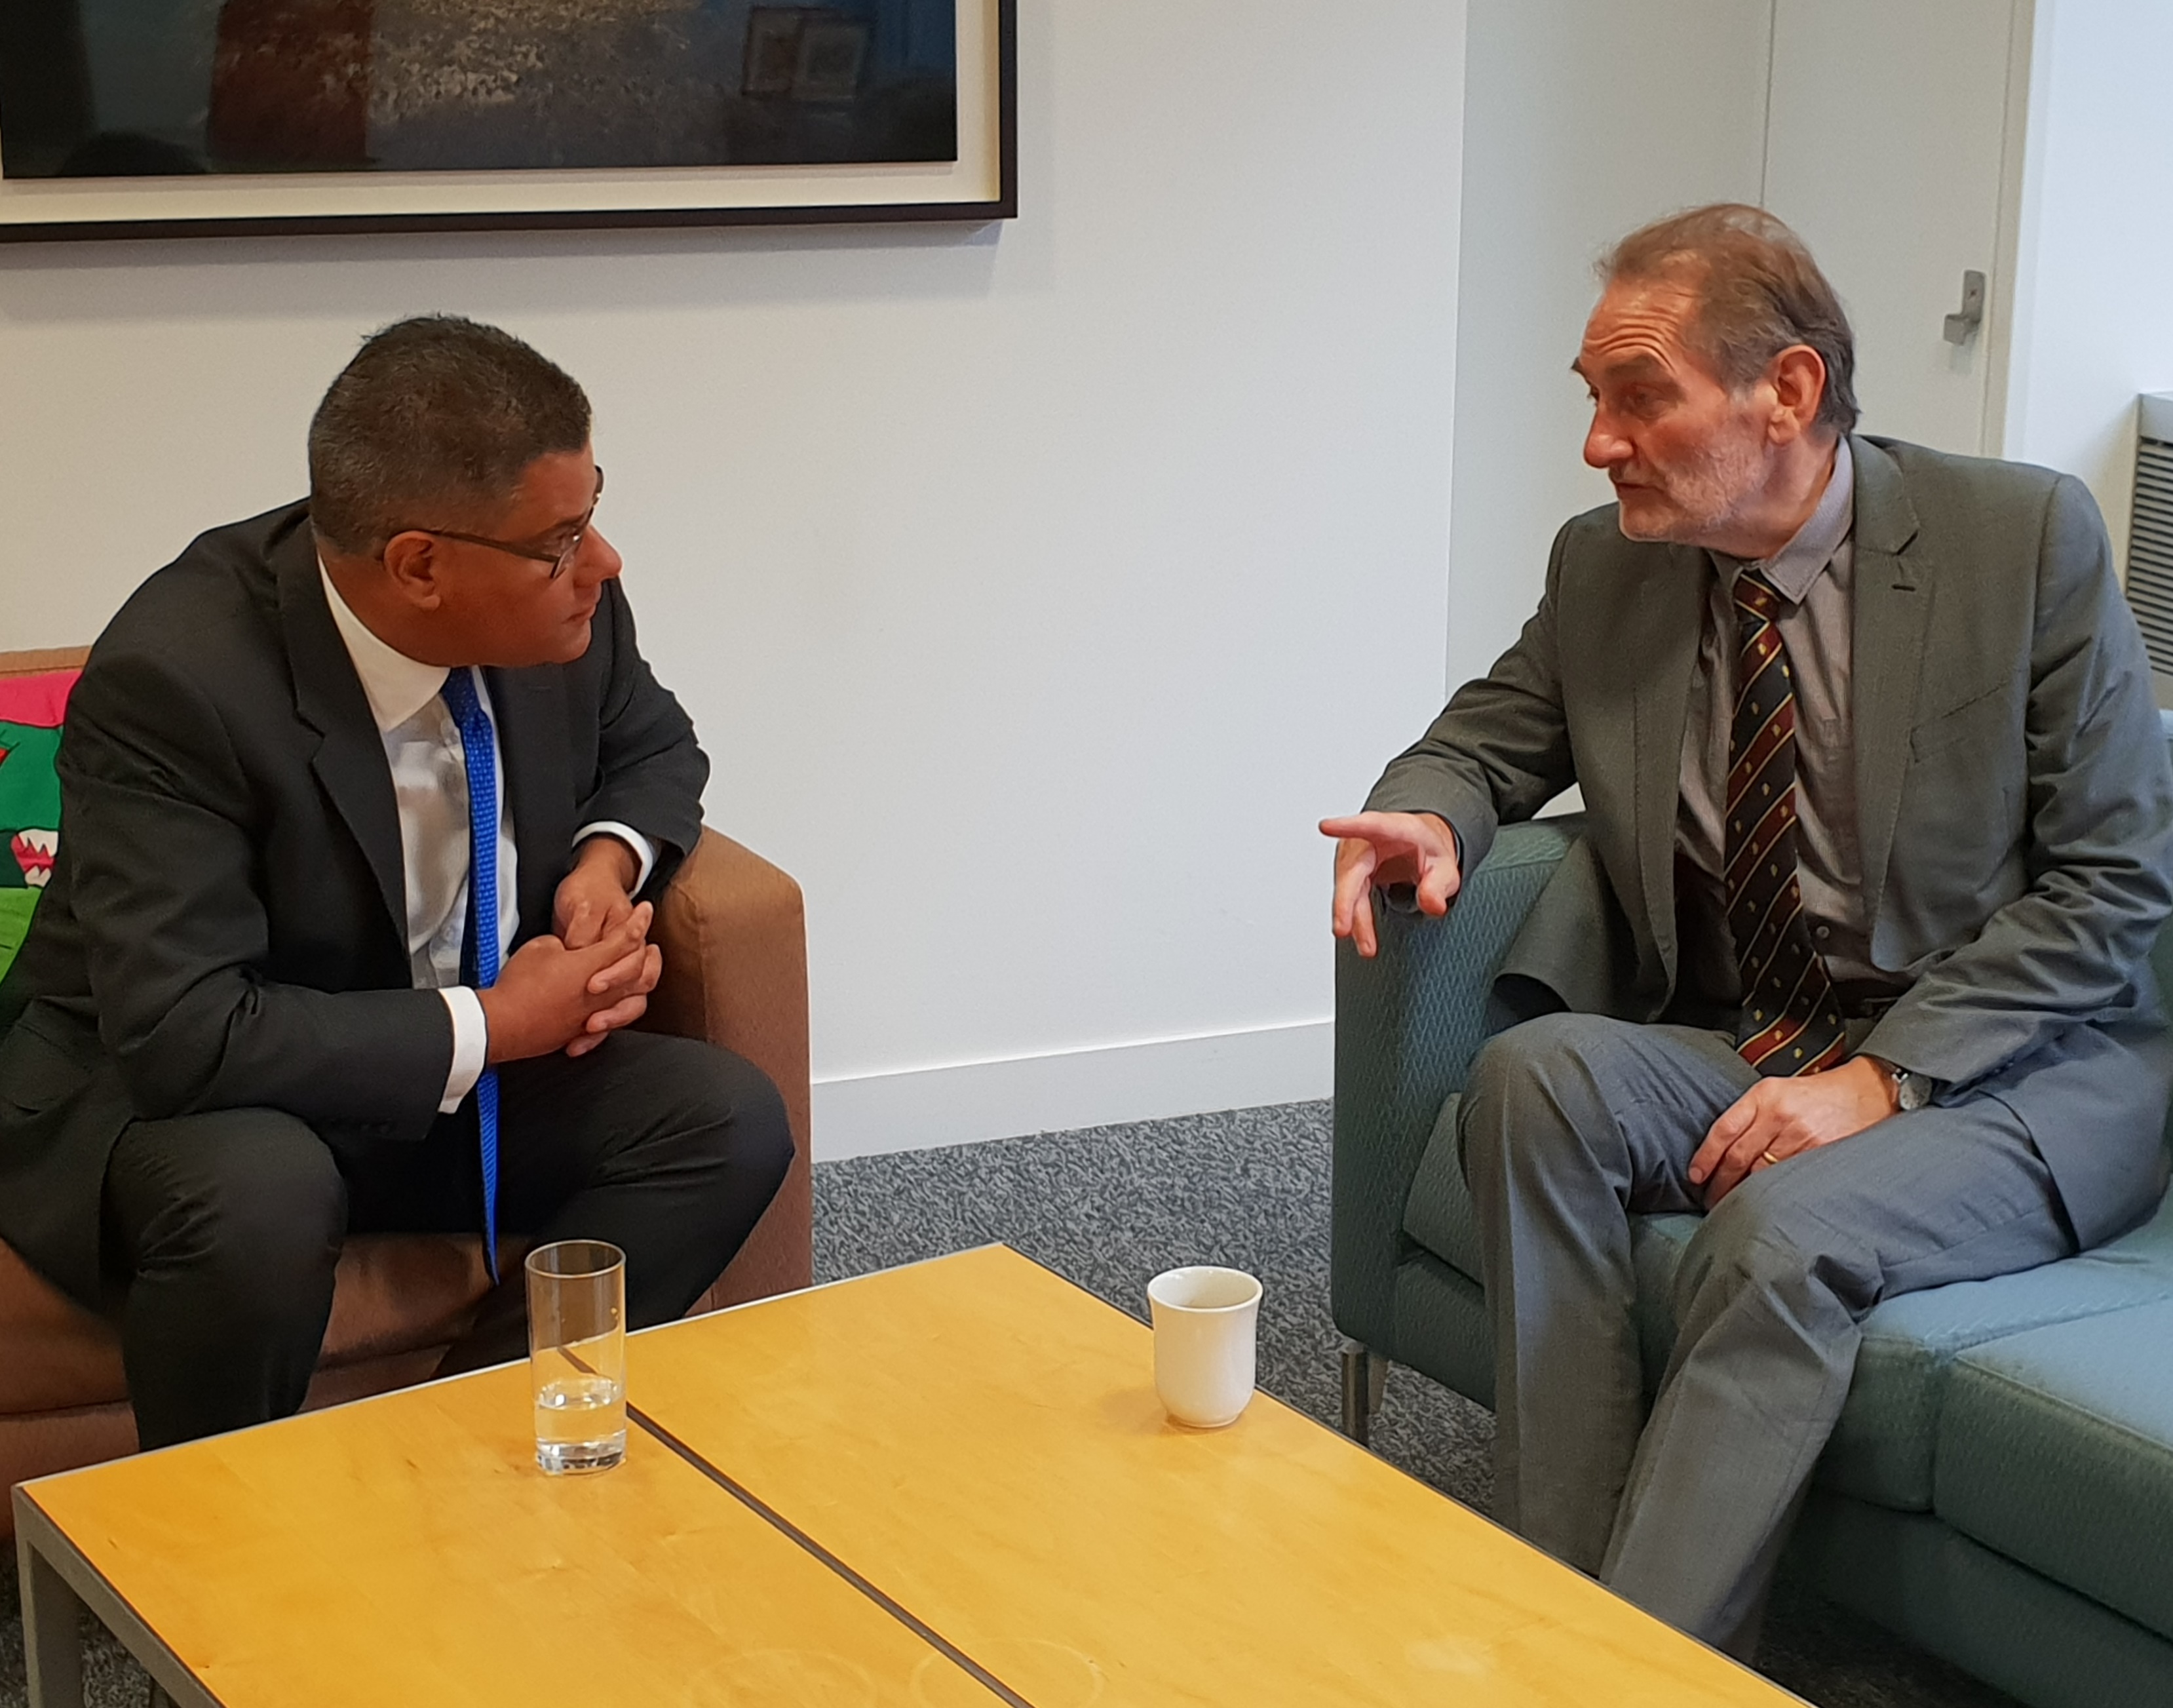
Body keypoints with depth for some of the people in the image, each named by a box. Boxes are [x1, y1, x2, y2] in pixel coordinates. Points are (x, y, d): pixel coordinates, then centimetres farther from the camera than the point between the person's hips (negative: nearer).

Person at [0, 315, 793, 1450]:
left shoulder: (564, 614, -11)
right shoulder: (173, 678, -30)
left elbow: (652, 747, 13)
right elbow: (186, 1036, -34)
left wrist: (611, 859, -11)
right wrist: (490, 1024, -27)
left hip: (459, 1077, 6)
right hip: (153, 1091, -6)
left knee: (730, 1122, -14)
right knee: (258, 1194, -38)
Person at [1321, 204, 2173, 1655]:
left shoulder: (2028, 537, -9)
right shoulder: (1606, 568, 3)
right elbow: (1489, 740, 17)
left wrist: (1881, 1078, -19)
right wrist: (1429, 820, -10)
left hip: (2017, 1072, -4)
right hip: (1743, 1052, 5)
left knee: (1783, 1233, -34)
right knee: (1534, 1068, -25)